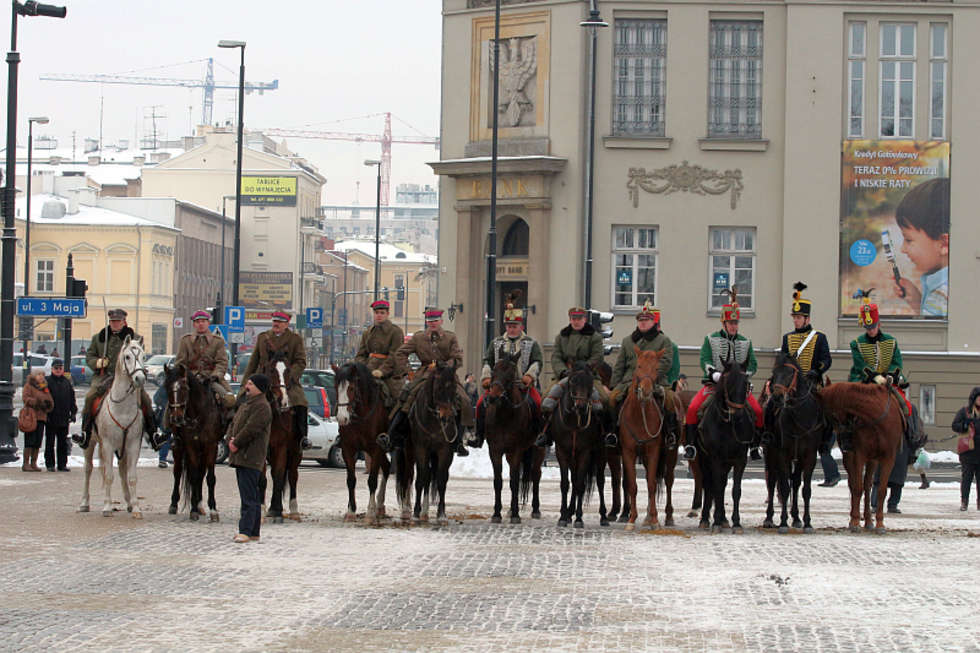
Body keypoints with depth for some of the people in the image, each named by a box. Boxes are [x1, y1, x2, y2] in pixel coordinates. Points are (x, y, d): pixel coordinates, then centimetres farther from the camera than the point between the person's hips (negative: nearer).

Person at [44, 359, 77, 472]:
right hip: (51, 419, -3)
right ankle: (50, 464, 6)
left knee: (63, 442, 7)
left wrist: (73, 413, 8)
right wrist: (45, 413, -11)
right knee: (50, 442, 2)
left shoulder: (67, 382, 11)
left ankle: (62, 464, 12)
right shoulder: (47, 381, -1)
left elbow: (72, 399, 15)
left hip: (64, 418, 3)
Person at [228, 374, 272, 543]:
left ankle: (246, 531, -14)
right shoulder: (246, 405, 21)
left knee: (249, 497, -12)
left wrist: (236, 443, -11)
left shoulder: (262, 407, -11)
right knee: (252, 496, 12)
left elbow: (251, 429, -19)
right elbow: (233, 424, 20)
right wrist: (230, 440, 1)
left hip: (251, 459, -10)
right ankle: (254, 532, 16)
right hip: (240, 458, 10)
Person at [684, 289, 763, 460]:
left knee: (758, 411, -17)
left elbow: (753, 364, 8)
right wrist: (715, 374, -21)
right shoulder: (711, 339, 7)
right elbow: (705, 361, -3)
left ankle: (755, 446, -2)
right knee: (692, 409, -23)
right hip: (714, 383, -2)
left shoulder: (745, 342, 13)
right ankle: (690, 445, -13)